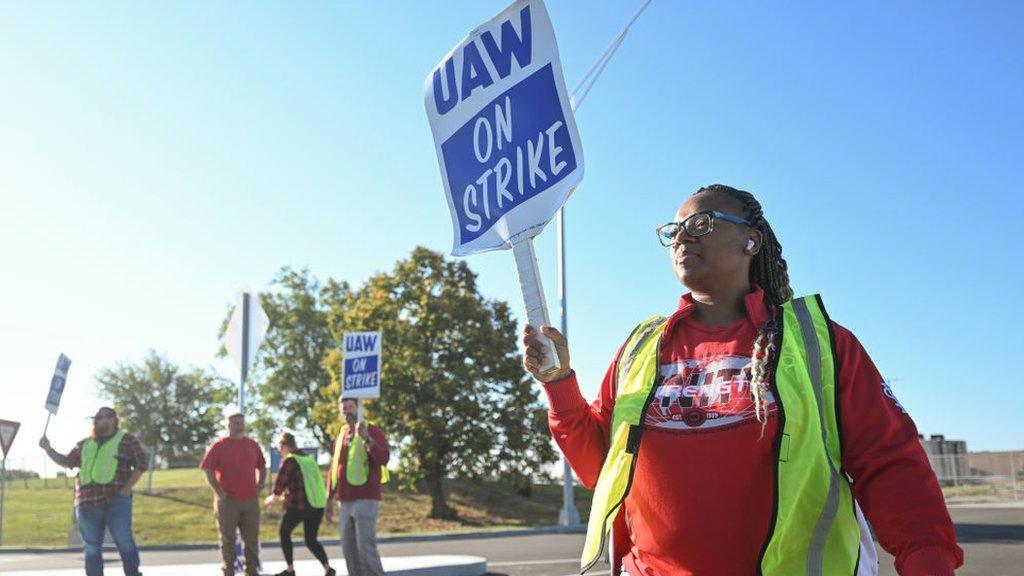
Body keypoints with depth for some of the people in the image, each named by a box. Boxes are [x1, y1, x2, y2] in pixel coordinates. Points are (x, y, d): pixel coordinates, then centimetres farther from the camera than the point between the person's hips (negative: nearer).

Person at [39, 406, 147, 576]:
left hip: (116, 502, -5)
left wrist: (126, 489, -9)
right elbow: (66, 461, 27)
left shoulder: (126, 440, 4)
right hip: (87, 504, 5)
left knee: (124, 543, -4)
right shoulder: (85, 444, 20)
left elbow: (142, 463, -2)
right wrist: (48, 449, 11)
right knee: (92, 548, 9)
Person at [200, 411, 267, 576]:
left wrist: (259, 487, 7)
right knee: (228, 540, 4)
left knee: (252, 539, 9)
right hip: (227, 501, -4)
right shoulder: (219, 445, -5)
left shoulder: (252, 445, 8)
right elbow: (208, 470, -8)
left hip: (251, 500, 4)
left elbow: (262, 467, 18)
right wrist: (218, 491, -14)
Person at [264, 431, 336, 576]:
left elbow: (280, 483, -5)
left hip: (297, 506, -6)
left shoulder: (289, 461, -8)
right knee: (311, 540, 16)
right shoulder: (309, 458, 11)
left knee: (284, 533, 17)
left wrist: (273, 496, 18)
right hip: (318, 505, 6)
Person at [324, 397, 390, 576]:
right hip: (345, 502, 7)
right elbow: (334, 471, 21)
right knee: (349, 551, 7)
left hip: (366, 500, -7)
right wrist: (329, 500, 18)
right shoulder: (339, 437, 17)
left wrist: (367, 439, -31)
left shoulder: (372, 430, -2)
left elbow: (384, 458, -17)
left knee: (366, 549, -12)